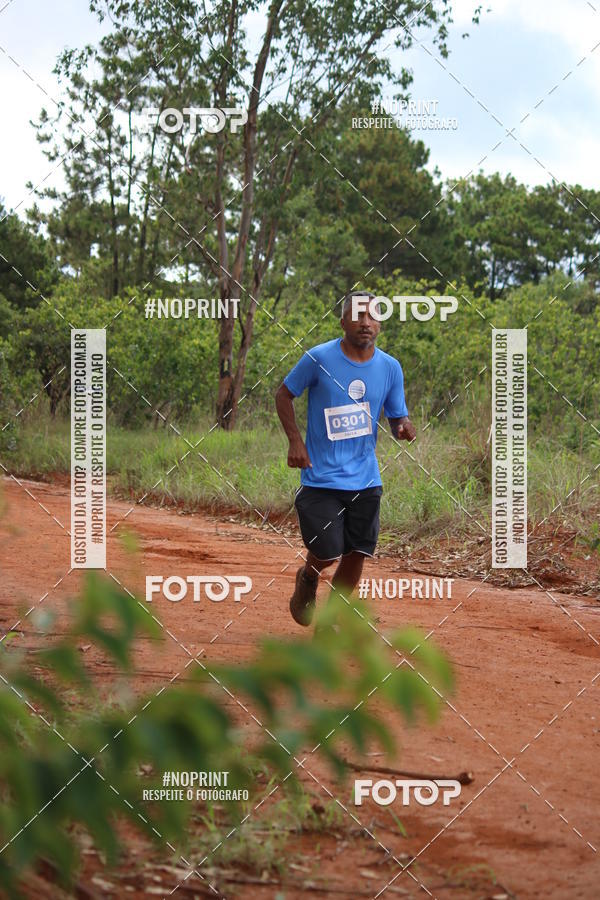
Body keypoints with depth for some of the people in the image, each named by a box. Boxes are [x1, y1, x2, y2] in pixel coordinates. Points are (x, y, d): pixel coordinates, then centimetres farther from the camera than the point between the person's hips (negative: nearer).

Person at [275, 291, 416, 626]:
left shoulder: (390, 368, 2)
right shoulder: (319, 359, -8)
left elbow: (397, 417, 11)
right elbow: (284, 395, 4)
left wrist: (404, 426, -14)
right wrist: (296, 441, -7)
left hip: (366, 481, 3)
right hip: (321, 479, -3)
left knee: (356, 555, 3)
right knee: (327, 553, -9)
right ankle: (308, 579, 28)